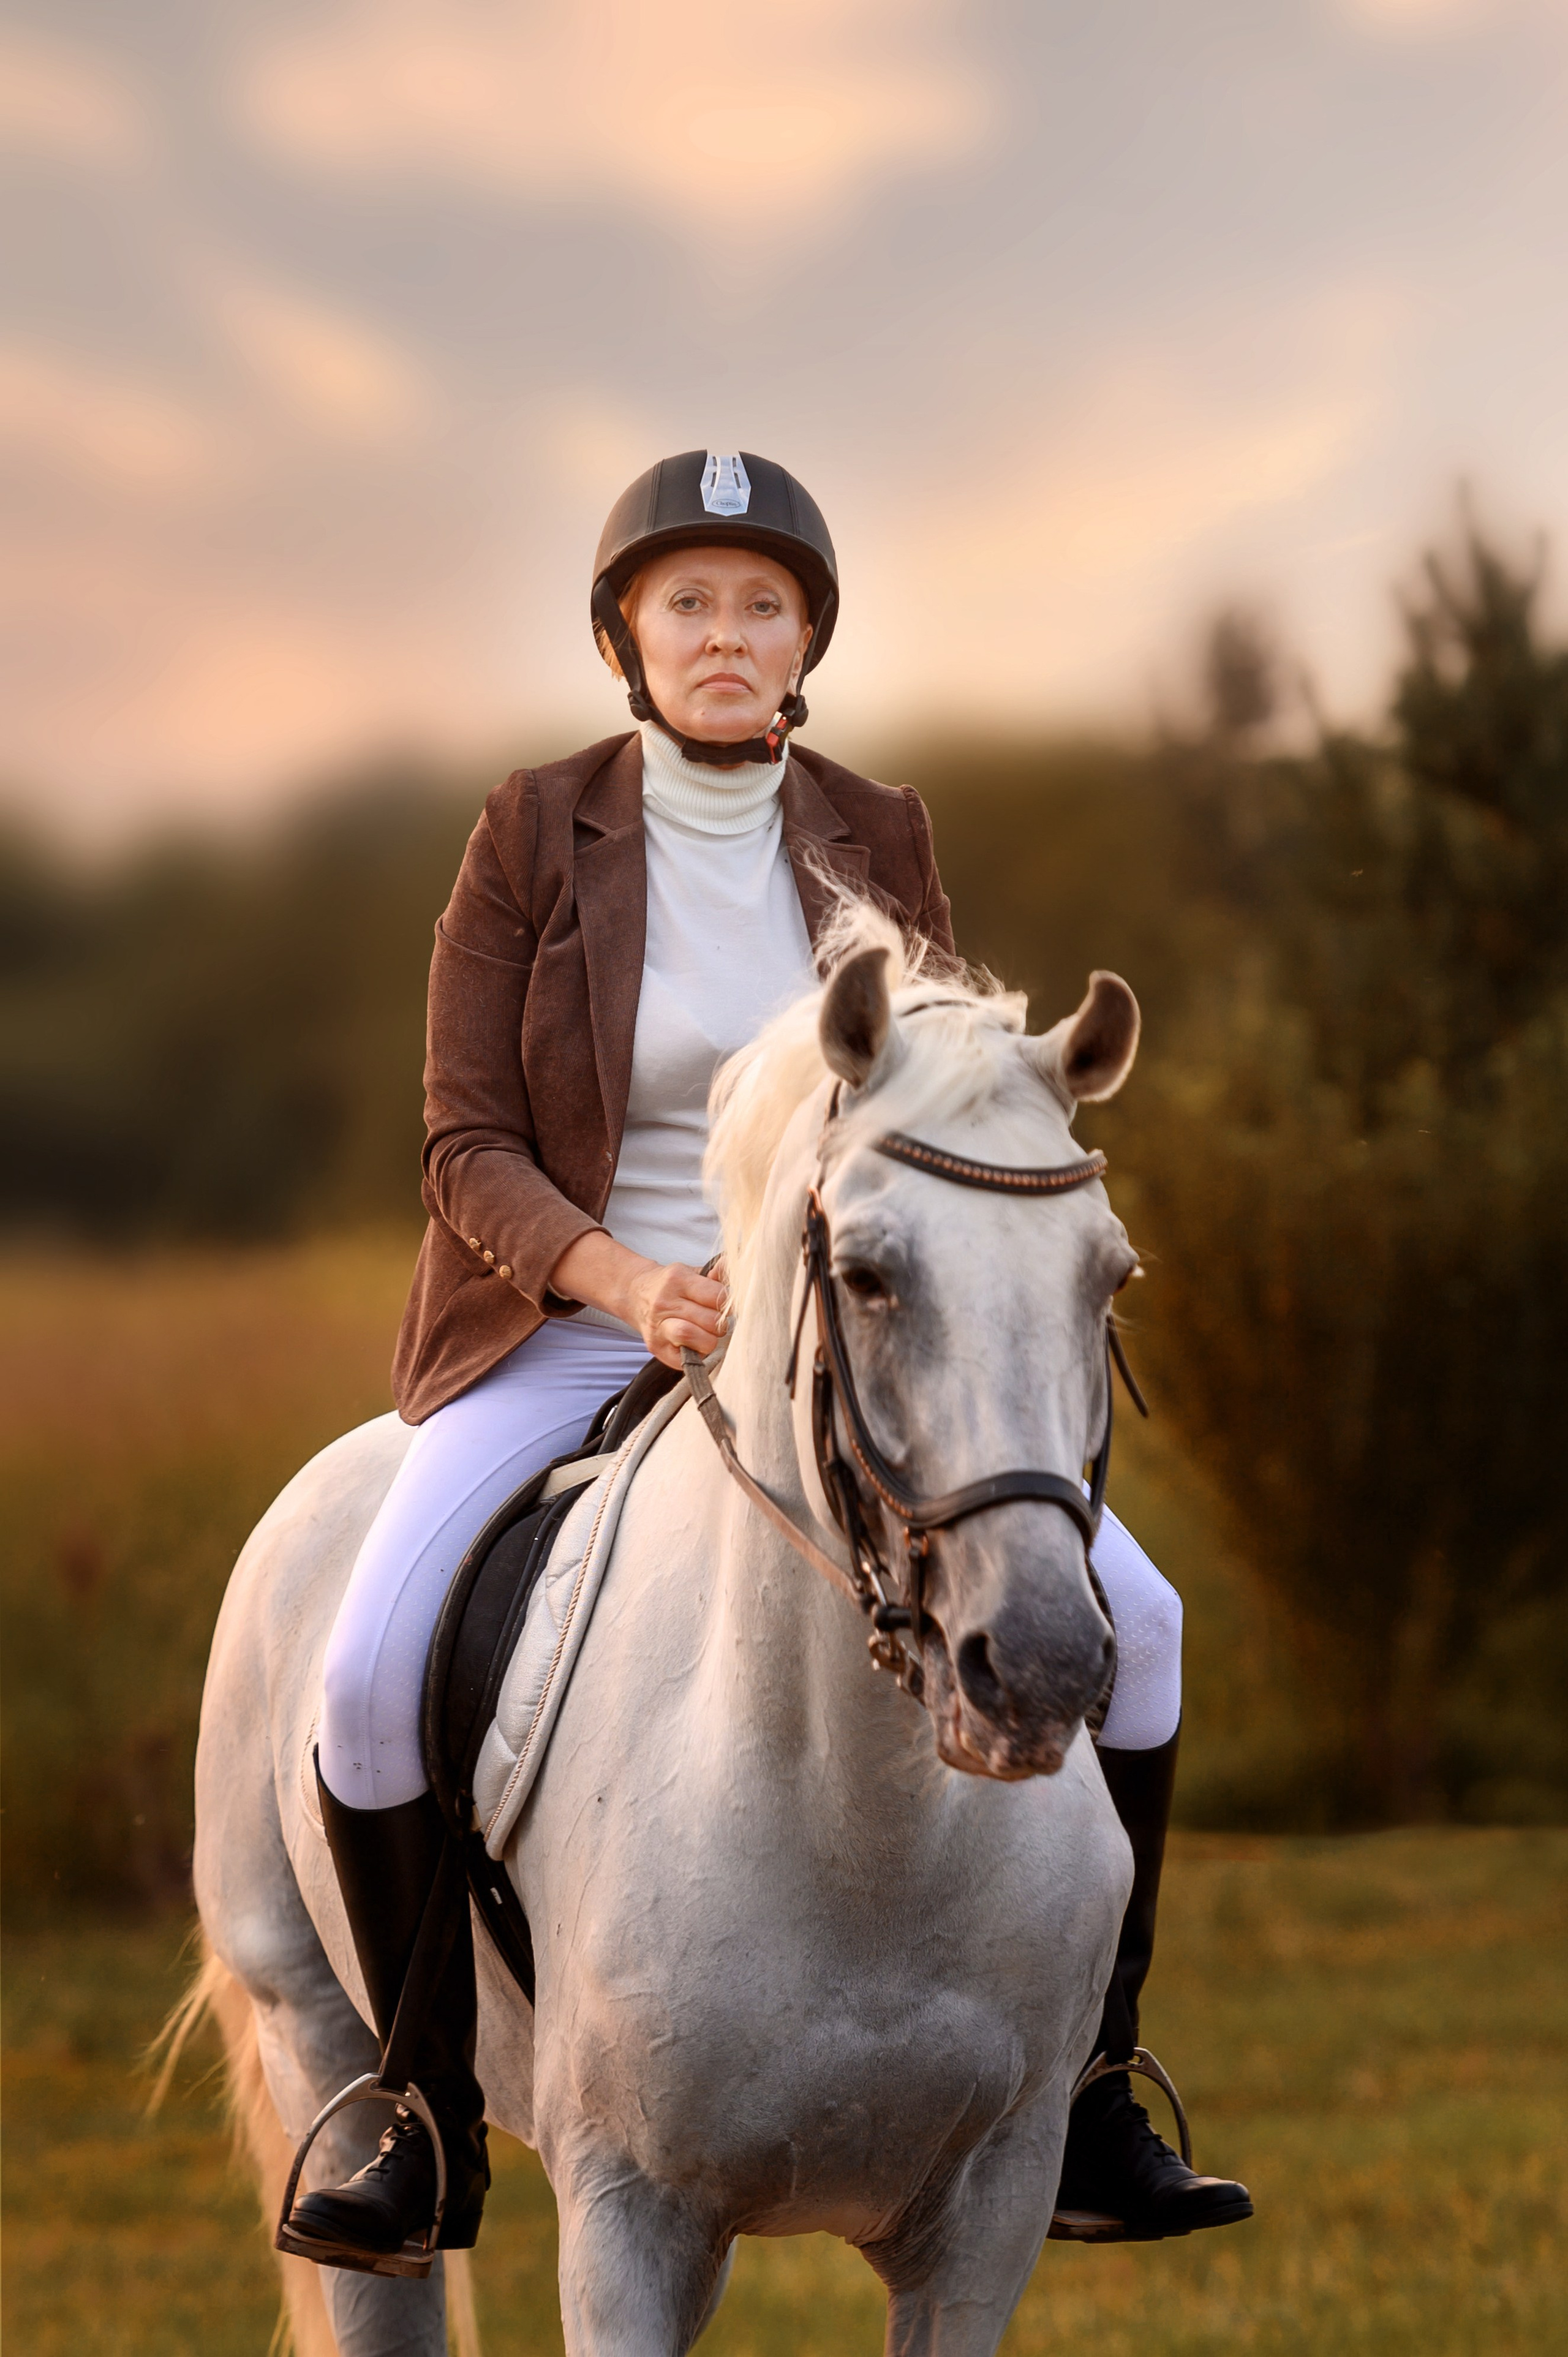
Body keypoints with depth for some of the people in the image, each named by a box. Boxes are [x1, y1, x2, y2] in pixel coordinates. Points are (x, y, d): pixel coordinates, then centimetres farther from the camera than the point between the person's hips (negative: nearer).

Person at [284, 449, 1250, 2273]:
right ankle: (431, 2132, -8)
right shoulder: (535, 836, -5)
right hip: (559, 1333, -2)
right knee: (372, 1674, -26)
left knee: (1128, 1618, -14)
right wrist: (629, 1281, -26)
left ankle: (1089, 2096, -1)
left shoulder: (876, 843, 2)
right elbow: (466, 1149, -8)